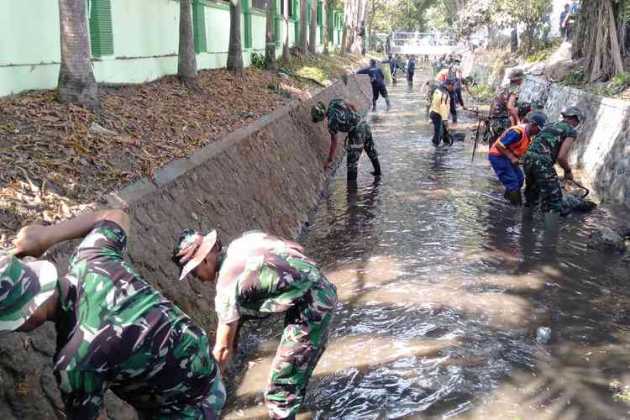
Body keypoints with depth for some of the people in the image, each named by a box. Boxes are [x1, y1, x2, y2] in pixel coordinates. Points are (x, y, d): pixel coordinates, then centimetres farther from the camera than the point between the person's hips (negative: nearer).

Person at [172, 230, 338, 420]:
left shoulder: (227, 283, -12)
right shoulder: (242, 242, 8)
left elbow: (223, 348, -4)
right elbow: (298, 248, 15)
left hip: (311, 306, -10)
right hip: (322, 288, 10)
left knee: (280, 393, -4)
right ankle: (297, 391, 59)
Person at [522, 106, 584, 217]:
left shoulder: (549, 125, 26)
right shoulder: (571, 131, 4)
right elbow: (561, 157, -7)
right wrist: (568, 171, 11)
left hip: (527, 157, 8)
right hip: (542, 162, -8)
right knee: (553, 198, 0)